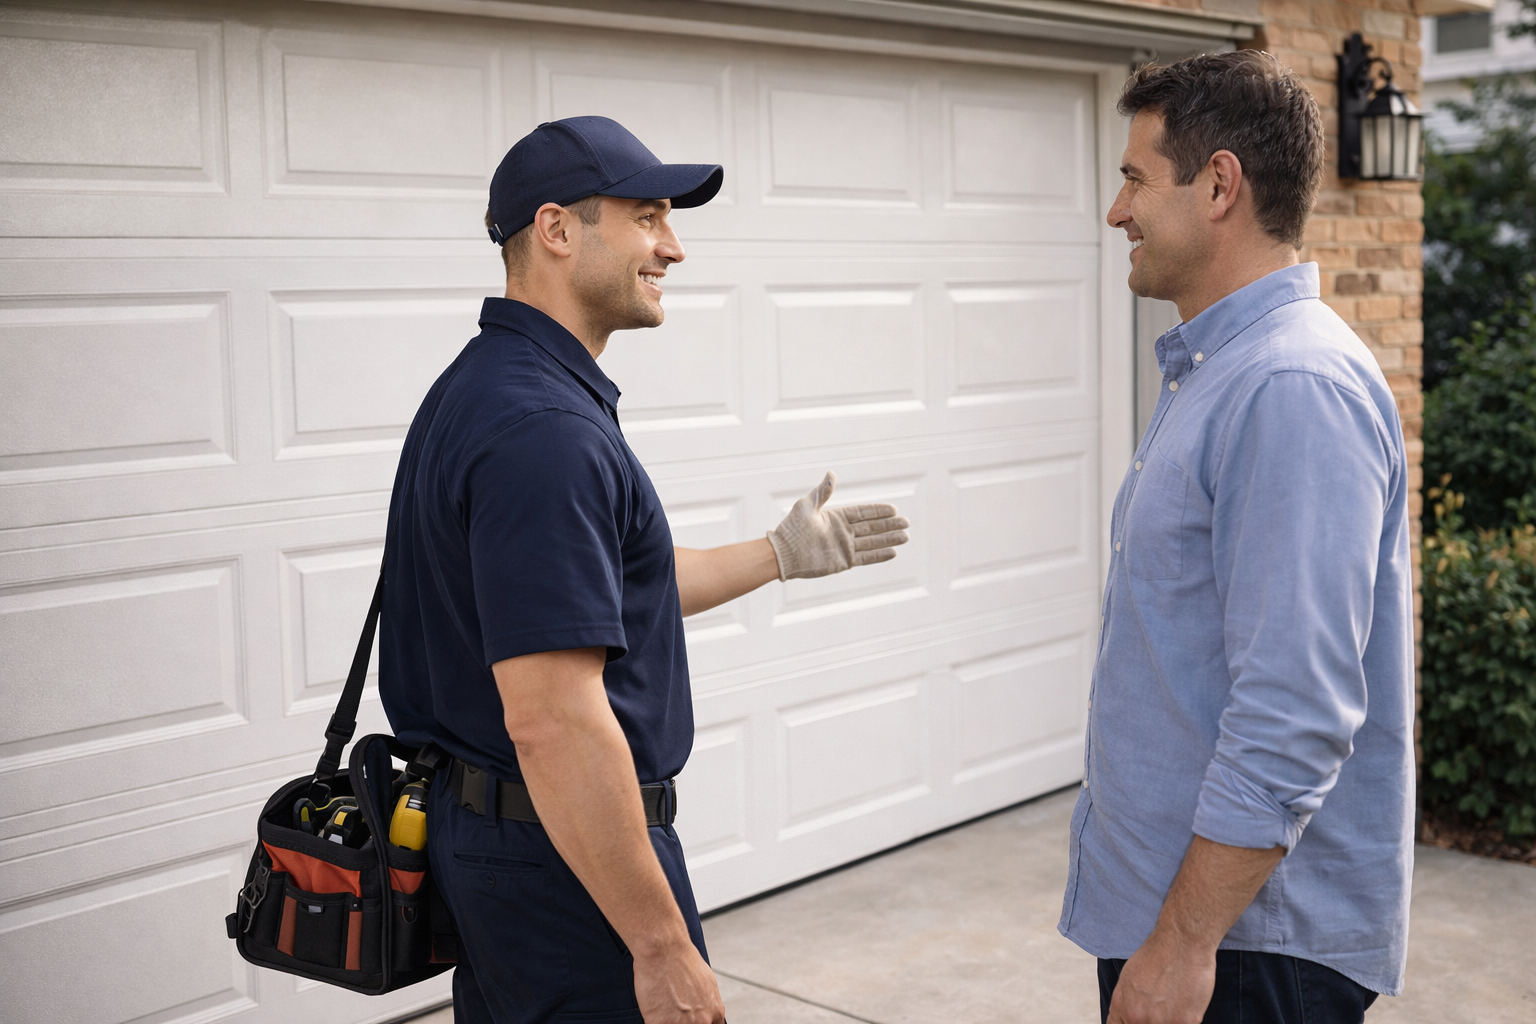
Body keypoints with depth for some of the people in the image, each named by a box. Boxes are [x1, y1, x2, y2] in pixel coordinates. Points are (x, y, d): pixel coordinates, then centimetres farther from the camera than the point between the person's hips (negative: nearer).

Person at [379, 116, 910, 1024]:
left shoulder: (489, 391, 9)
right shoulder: (544, 426, -24)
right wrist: (663, 947, -24)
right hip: (571, 853, -10)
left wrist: (779, 556, 22)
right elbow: (553, 721, -29)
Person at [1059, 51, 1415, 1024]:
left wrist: (1184, 943, -24)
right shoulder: (1214, 367, 11)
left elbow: (1292, 717, -28)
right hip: (1170, 902, 9)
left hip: (1252, 940, -9)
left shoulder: (1295, 388, -23)